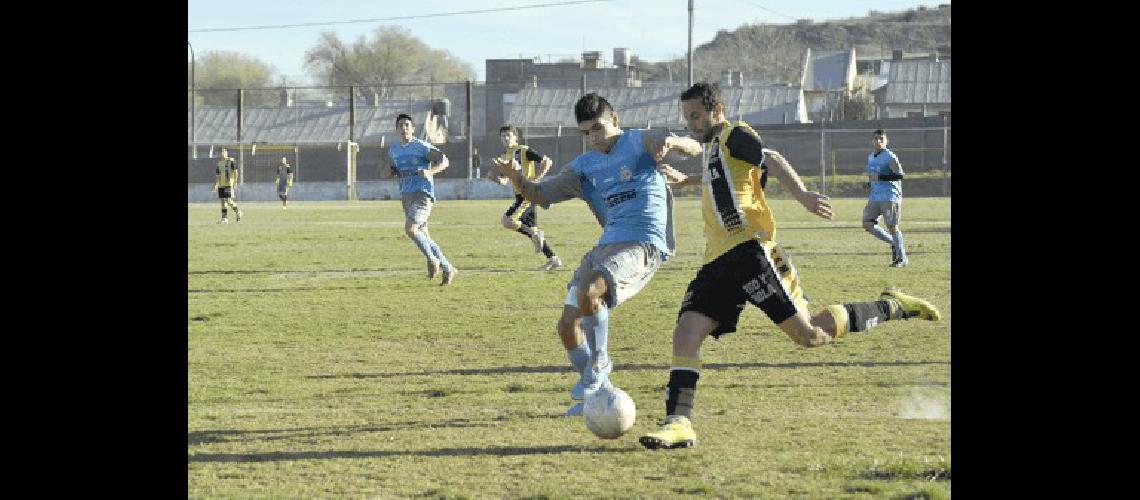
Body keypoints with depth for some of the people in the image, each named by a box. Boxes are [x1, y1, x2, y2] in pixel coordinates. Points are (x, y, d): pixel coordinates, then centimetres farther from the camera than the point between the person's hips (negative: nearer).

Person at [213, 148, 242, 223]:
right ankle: (224, 219, 8)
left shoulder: (231, 161, -4)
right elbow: (217, 175, 19)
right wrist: (216, 184, 11)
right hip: (221, 185, 7)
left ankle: (238, 211, 12)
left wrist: (235, 182, -10)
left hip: (229, 184, -7)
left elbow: (235, 171, -5)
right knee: (223, 201, 5)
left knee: (229, 201, -12)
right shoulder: (219, 163, 15)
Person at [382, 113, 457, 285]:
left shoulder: (421, 147, -6)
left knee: (410, 229, -24)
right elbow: (388, 173, 26)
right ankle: (448, 269, 18)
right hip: (406, 196, 7)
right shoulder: (393, 150, 14)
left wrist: (429, 171, -27)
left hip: (422, 194, -7)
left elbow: (444, 161, -10)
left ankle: (432, 259, -5)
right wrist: (390, 171, 2)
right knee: (424, 238, 7)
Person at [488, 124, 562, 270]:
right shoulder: (506, 156, 15)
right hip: (520, 195, 9)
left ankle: (535, 234, -6)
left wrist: (538, 177, -20)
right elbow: (504, 180, 20)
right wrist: (495, 177, -1)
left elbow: (547, 161, -10)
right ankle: (553, 259, 12)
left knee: (508, 221, -20)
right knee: (532, 229, 8)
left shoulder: (524, 151, -8)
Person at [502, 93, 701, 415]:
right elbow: (539, 195, 16)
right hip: (607, 244, 7)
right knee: (567, 327, -3)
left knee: (588, 291, -32)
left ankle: (598, 365, -10)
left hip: (645, 244, -7)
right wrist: (517, 178, -6)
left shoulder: (638, 142, 3)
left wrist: (672, 143, -28)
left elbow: (694, 149, -5)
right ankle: (599, 391, 16)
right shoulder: (584, 167, 19)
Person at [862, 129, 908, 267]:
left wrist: (879, 178, -24)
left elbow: (899, 175, -21)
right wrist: (870, 182, 12)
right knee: (867, 224, 0)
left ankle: (902, 258, 5)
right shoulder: (870, 157, 15)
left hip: (890, 197, -8)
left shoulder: (890, 157, -11)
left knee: (892, 226, -6)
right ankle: (893, 243, 15)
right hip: (875, 197, 8)